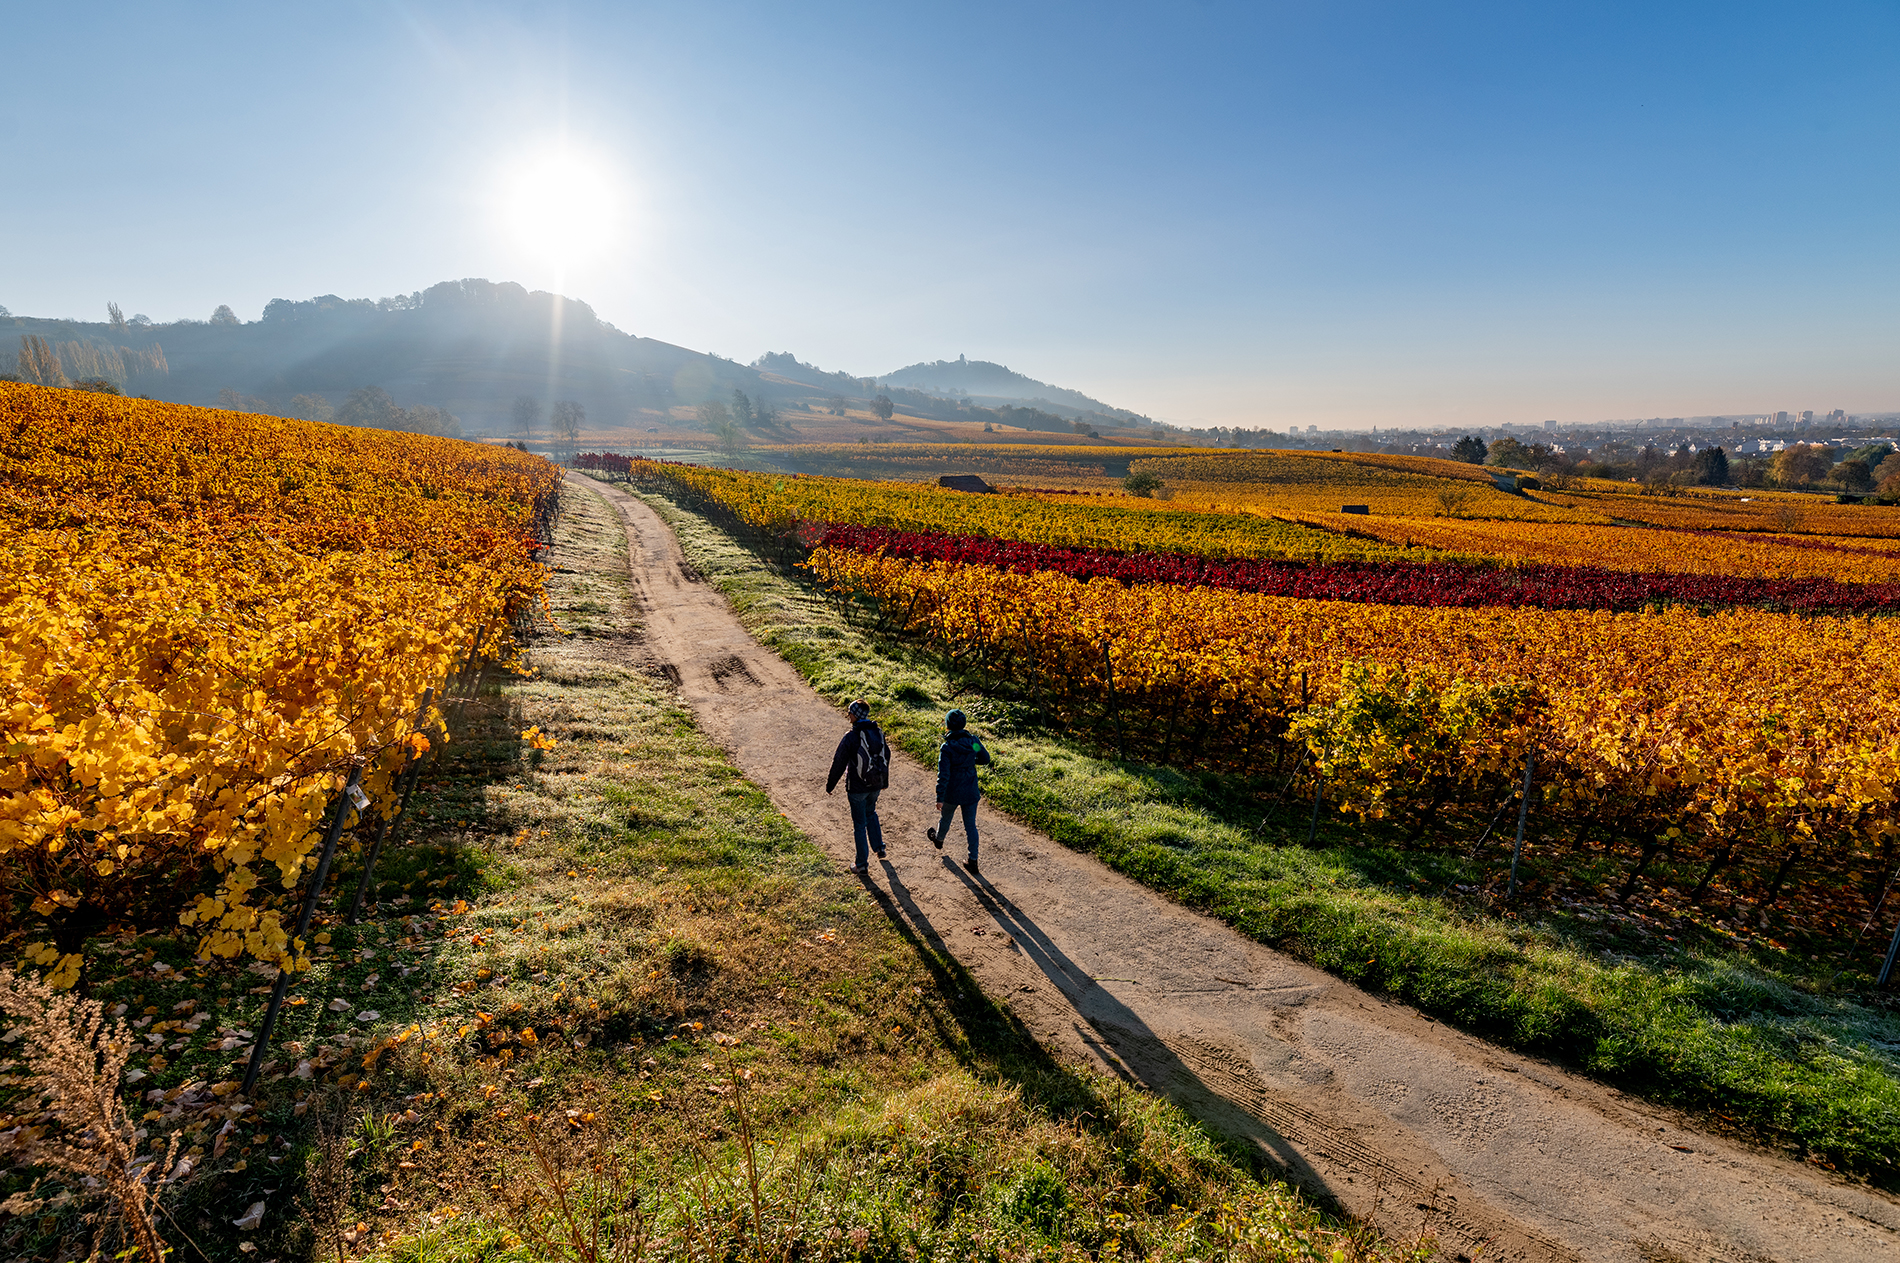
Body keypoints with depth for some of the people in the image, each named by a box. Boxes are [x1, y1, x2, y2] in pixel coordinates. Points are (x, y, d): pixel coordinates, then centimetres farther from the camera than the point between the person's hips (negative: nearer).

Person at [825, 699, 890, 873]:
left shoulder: (851, 737, -20)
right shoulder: (878, 733, -2)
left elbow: (839, 764, -13)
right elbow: (886, 756, 10)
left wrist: (830, 785, 1)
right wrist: (885, 781, 24)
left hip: (857, 787, -5)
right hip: (875, 785, 5)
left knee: (860, 824, 7)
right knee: (870, 813, 31)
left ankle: (862, 864, 18)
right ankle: (879, 847, 31)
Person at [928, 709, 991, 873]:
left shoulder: (947, 747, -22)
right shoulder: (973, 741, -9)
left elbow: (943, 775, -23)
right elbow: (985, 759, 7)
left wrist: (940, 798, -18)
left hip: (952, 793, -3)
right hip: (971, 792, 3)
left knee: (945, 817, 25)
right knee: (970, 825, 12)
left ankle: (939, 839, 54)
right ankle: (973, 861, 14)